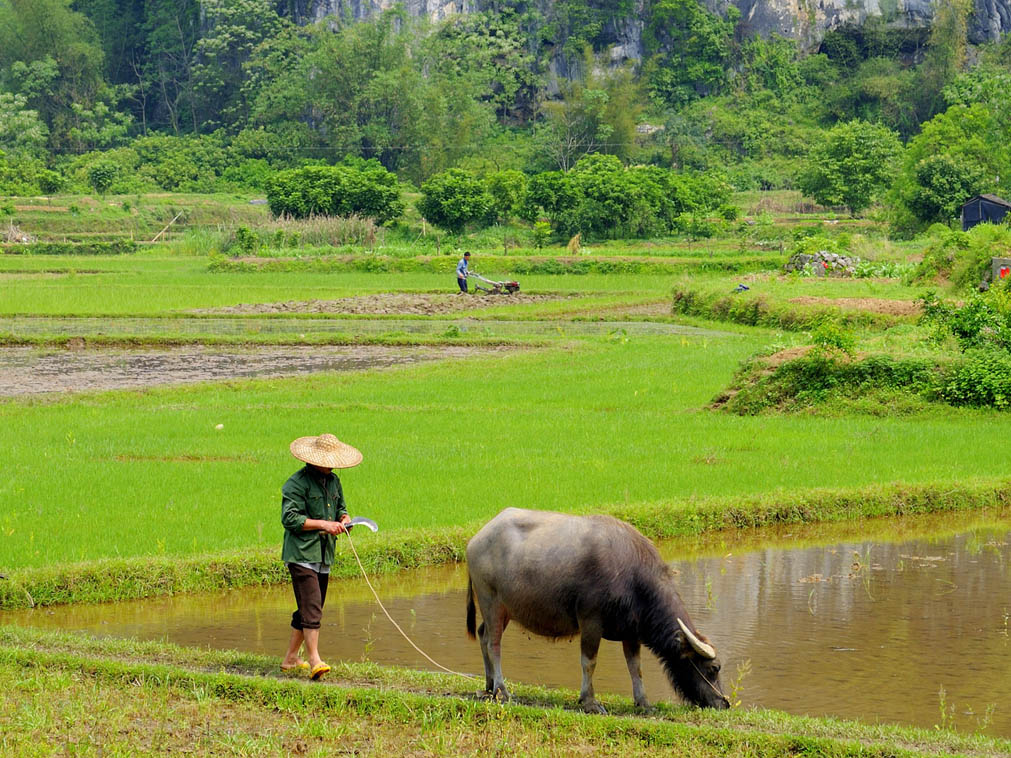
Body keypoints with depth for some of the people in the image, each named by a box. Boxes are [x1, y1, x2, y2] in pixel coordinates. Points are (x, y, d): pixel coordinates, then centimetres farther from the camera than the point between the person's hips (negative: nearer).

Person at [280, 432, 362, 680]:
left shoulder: (333, 481, 15)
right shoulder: (297, 483, -10)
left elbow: (341, 508, 26)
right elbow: (289, 518, -16)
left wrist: (343, 519, 2)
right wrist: (323, 524, -19)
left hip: (324, 555, 8)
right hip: (301, 554, -8)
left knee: (308, 609, 12)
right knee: (311, 607, -16)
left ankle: (291, 658, 22)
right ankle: (314, 662, -20)